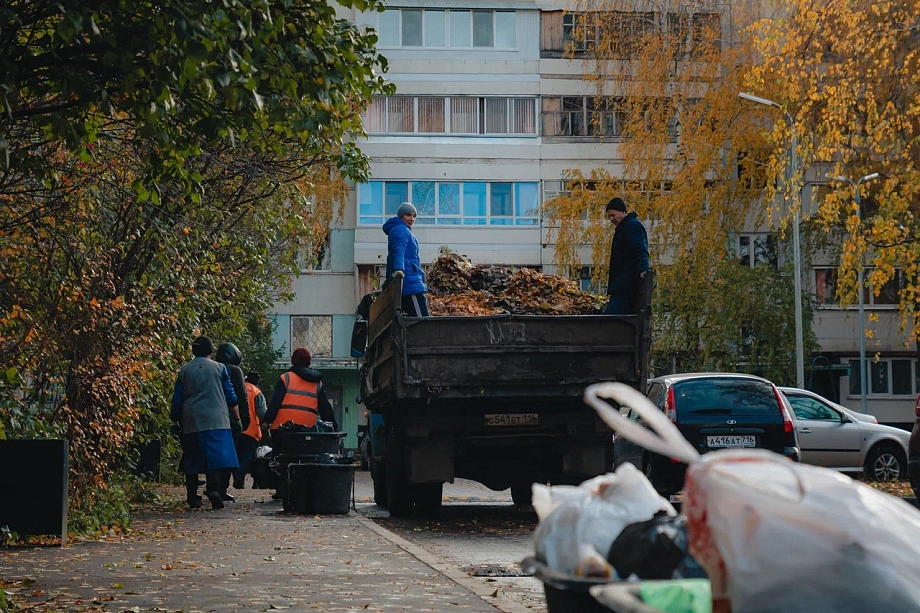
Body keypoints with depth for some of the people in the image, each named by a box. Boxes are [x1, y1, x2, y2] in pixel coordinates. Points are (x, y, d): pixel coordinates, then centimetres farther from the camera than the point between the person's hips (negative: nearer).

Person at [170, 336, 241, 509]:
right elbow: (231, 397, 6)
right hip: (217, 422, -2)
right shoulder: (219, 368, 3)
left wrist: (176, 420, 21)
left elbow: (177, 400, 9)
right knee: (219, 457, -8)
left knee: (192, 462, 8)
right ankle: (215, 488, -28)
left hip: (191, 423, 2)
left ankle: (193, 497, 9)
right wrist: (236, 418, 18)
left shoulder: (184, 371, 7)